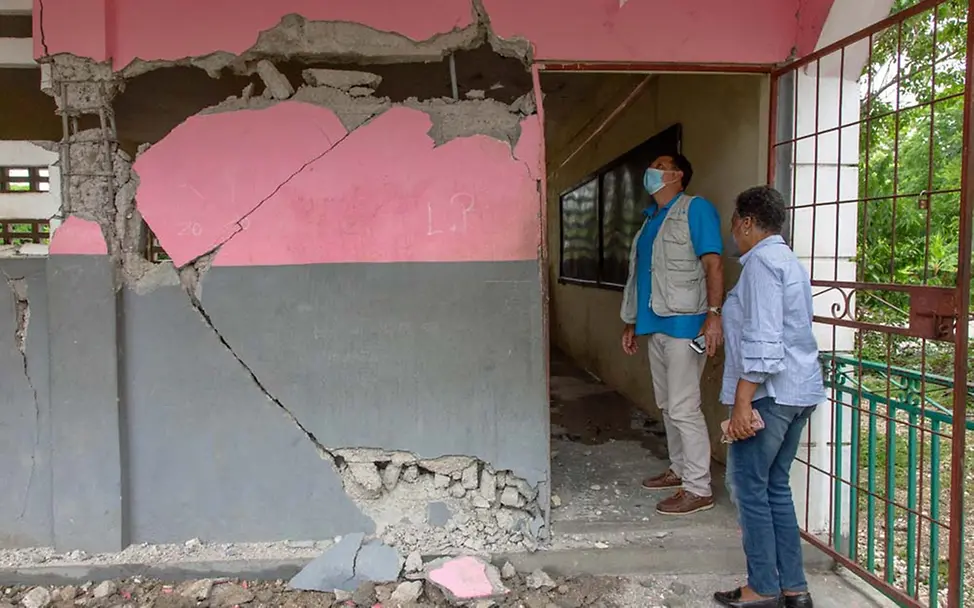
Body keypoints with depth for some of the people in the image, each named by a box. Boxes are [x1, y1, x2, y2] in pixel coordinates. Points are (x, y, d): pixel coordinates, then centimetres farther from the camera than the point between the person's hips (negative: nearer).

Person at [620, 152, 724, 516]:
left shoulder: (695, 209, -6)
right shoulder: (650, 219, 19)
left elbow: (713, 264, -14)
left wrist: (713, 315, -24)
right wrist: (632, 322, 23)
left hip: (684, 323, -9)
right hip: (655, 324, 9)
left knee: (684, 408, -7)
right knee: (667, 405, 16)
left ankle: (698, 489, 2)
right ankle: (680, 470, 30)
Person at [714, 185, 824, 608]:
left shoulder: (762, 261, -13)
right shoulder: (789, 260, 18)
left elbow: (762, 339, -22)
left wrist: (742, 401, -23)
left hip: (769, 393, -10)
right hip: (800, 391, 10)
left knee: (748, 488, 1)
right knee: (776, 488, 15)